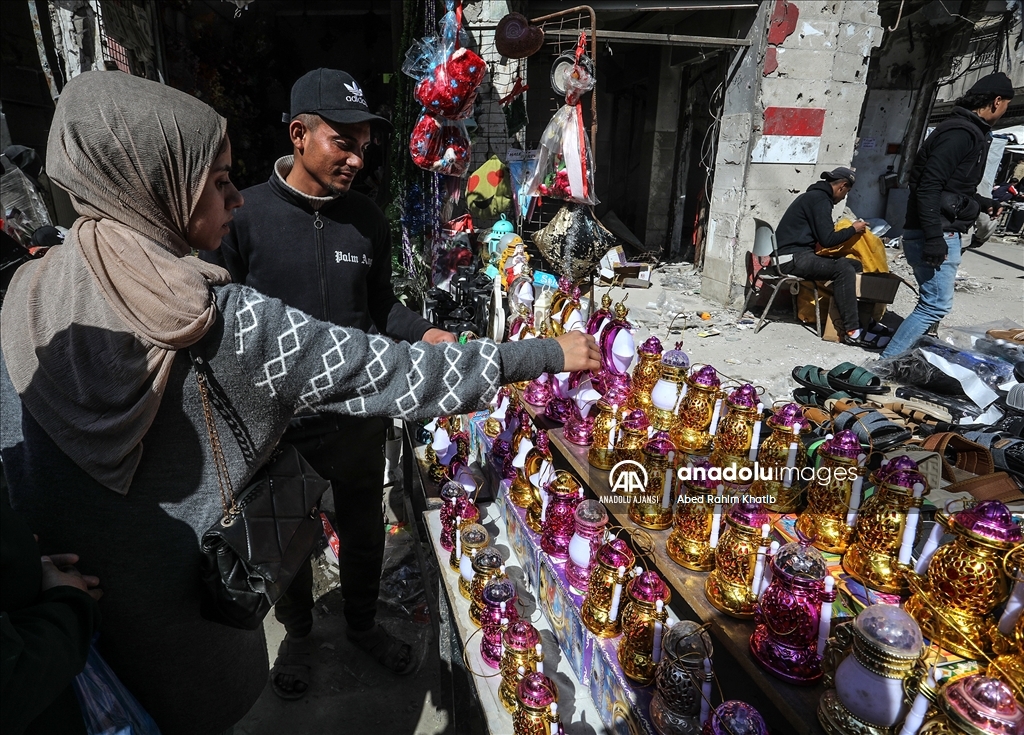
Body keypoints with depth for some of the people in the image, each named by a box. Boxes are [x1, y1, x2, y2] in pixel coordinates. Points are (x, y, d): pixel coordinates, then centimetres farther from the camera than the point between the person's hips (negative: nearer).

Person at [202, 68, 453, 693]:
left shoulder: (369, 218, -3)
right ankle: (298, 632, 47)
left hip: (359, 413, 3)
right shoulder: (243, 215, -14)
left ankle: (363, 622, 47)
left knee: (364, 529, 20)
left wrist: (425, 333, -11)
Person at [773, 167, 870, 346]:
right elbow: (827, 239, -16)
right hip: (793, 257, -10)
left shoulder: (816, 195, 20)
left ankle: (861, 320, 5)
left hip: (799, 254, 10)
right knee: (844, 270, -25)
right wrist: (853, 229, -3)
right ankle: (851, 331, -23)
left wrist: (847, 230, 31)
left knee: (854, 265, 5)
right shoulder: (820, 199, -12)